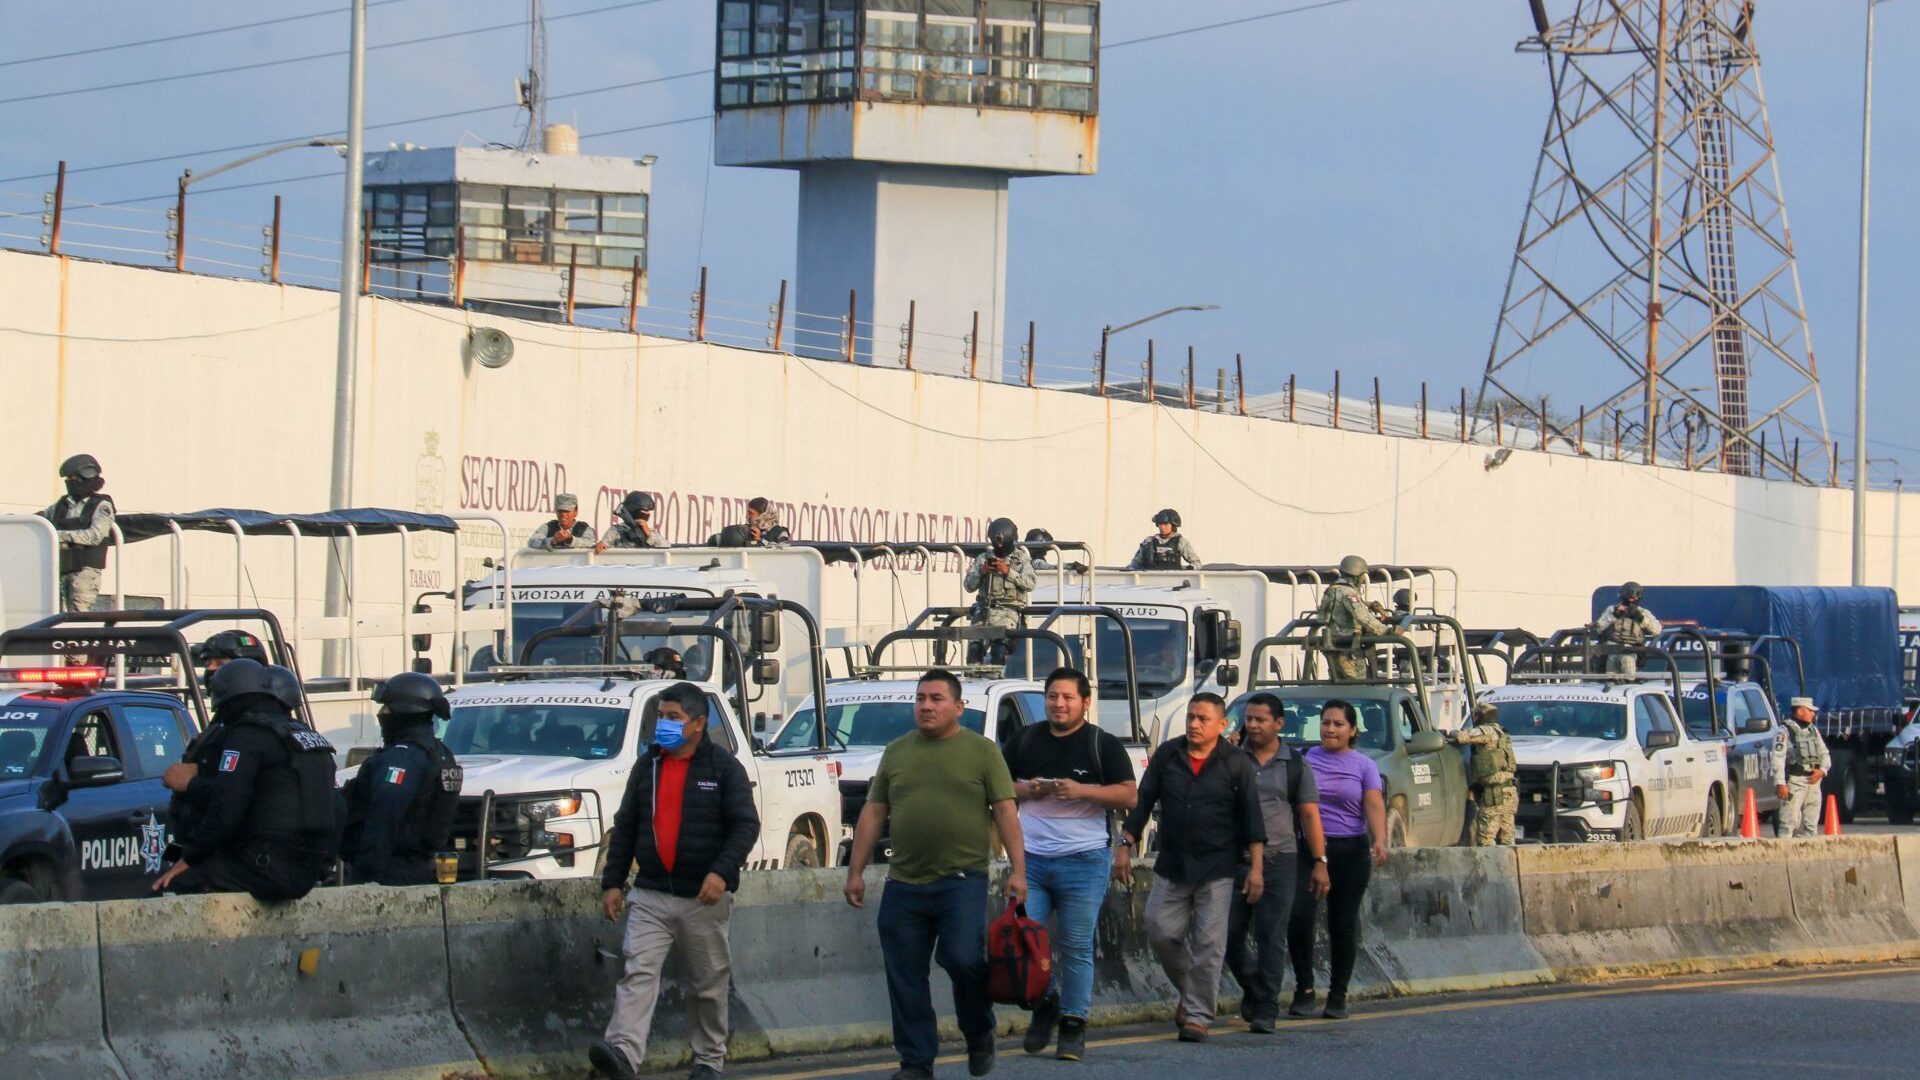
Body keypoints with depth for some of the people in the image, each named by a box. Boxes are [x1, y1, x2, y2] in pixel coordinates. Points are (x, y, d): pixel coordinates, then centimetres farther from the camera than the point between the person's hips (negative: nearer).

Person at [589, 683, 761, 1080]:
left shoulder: (724, 767, -2)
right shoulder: (647, 765, 11)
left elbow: (746, 825, -8)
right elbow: (625, 827, 15)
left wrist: (722, 872, -22)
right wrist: (612, 882, 8)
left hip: (703, 898, -3)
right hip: (650, 897, 3)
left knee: (708, 984, 7)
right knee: (638, 973, -14)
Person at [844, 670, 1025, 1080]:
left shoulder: (982, 751, 2)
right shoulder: (896, 752, 12)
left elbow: (1006, 812, 0)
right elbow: (873, 814, 14)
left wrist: (1017, 869, -9)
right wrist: (856, 872, 10)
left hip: (962, 880, -4)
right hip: (904, 884, 4)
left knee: (963, 959, -18)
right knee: (905, 979, 4)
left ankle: (980, 1037, 8)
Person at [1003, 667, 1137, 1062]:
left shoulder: (1104, 745, 3)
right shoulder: (1024, 740, 13)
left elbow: (1128, 796, -2)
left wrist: (1081, 791, -16)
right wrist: (1024, 790, -5)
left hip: (1083, 859, -3)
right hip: (1030, 857, 3)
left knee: (1076, 947, -2)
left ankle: (1073, 1027, 5)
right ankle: (1044, 1003, 20)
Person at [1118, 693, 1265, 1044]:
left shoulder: (1236, 763, -2)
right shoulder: (1167, 755, 5)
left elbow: (1252, 816, -1)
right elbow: (1142, 803, 9)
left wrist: (1256, 866, -6)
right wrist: (1125, 847, 4)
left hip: (1217, 870, -3)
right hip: (1171, 867, 3)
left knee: (1209, 944, -5)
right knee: (1161, 933, 1)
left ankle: (1197, 1015, 1)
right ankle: (1188, 992, 25)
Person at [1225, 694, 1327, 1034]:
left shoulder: (1295, 765, 6)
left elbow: (1310, 815, 6)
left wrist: (1319, 862, -1)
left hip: (1279, 859, -2)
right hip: (1234, 859, 2)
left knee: (1271, 939, -5)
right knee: (1229, 936, 2)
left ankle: (1265, 1011, -2)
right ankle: (1253, 989, 27)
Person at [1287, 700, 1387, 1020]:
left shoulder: (1364, 766, 5)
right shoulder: (1304, 760, 10)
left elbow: (1374, 804, -8)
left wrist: (1380, 841, -22)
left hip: (1350, 852, 0)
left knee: (1343, 924, 2)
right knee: (1299, 917, -15)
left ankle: (1338, 996, 11)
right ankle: (1304, 990, -4)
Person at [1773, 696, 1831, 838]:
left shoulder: (1814, 731, 18)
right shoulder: (1785, 731, -4)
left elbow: (1825, 755, 20)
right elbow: (1778, 758, -12)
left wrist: (1822, 770, -2)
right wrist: (1780, 783, -21)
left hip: (1813, 782, 7)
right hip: (1794, 782, -7)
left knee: (1811, 824, 8)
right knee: (1789, 823, -13)